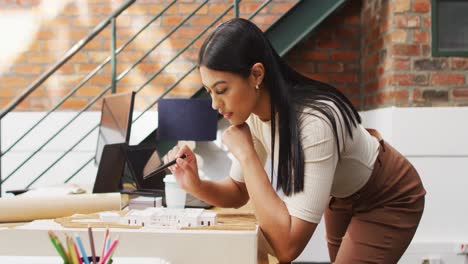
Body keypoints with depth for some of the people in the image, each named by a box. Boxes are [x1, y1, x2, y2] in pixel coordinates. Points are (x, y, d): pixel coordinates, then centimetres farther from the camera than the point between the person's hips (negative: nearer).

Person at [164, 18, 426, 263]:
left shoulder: (314, 122, -41)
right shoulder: (253, 111, -17)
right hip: (343, 194, 7)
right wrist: (197, 186, -26)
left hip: (388, 198, -7)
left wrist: (246, 154, -40)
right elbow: (239, 192, -5)